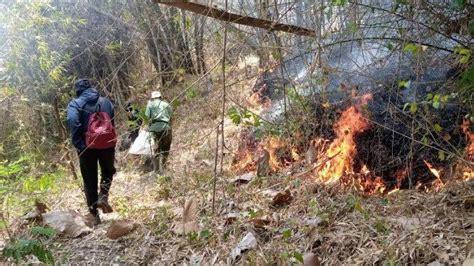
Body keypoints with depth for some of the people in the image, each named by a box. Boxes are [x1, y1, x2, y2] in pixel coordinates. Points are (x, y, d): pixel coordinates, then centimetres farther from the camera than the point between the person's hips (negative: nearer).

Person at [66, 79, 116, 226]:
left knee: (90, 181, 12)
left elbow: (74, 124, -18)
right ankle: (103, 197, 3)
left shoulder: (75, 104, -1)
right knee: (108, 172, 26)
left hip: (88, 147, -1)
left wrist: (79, 145, -15)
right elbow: (113, 122, 7)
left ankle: (93, 214, 15)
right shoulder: (106, 102, 9)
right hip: (107, 144, 2)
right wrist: (113, 146, 9)